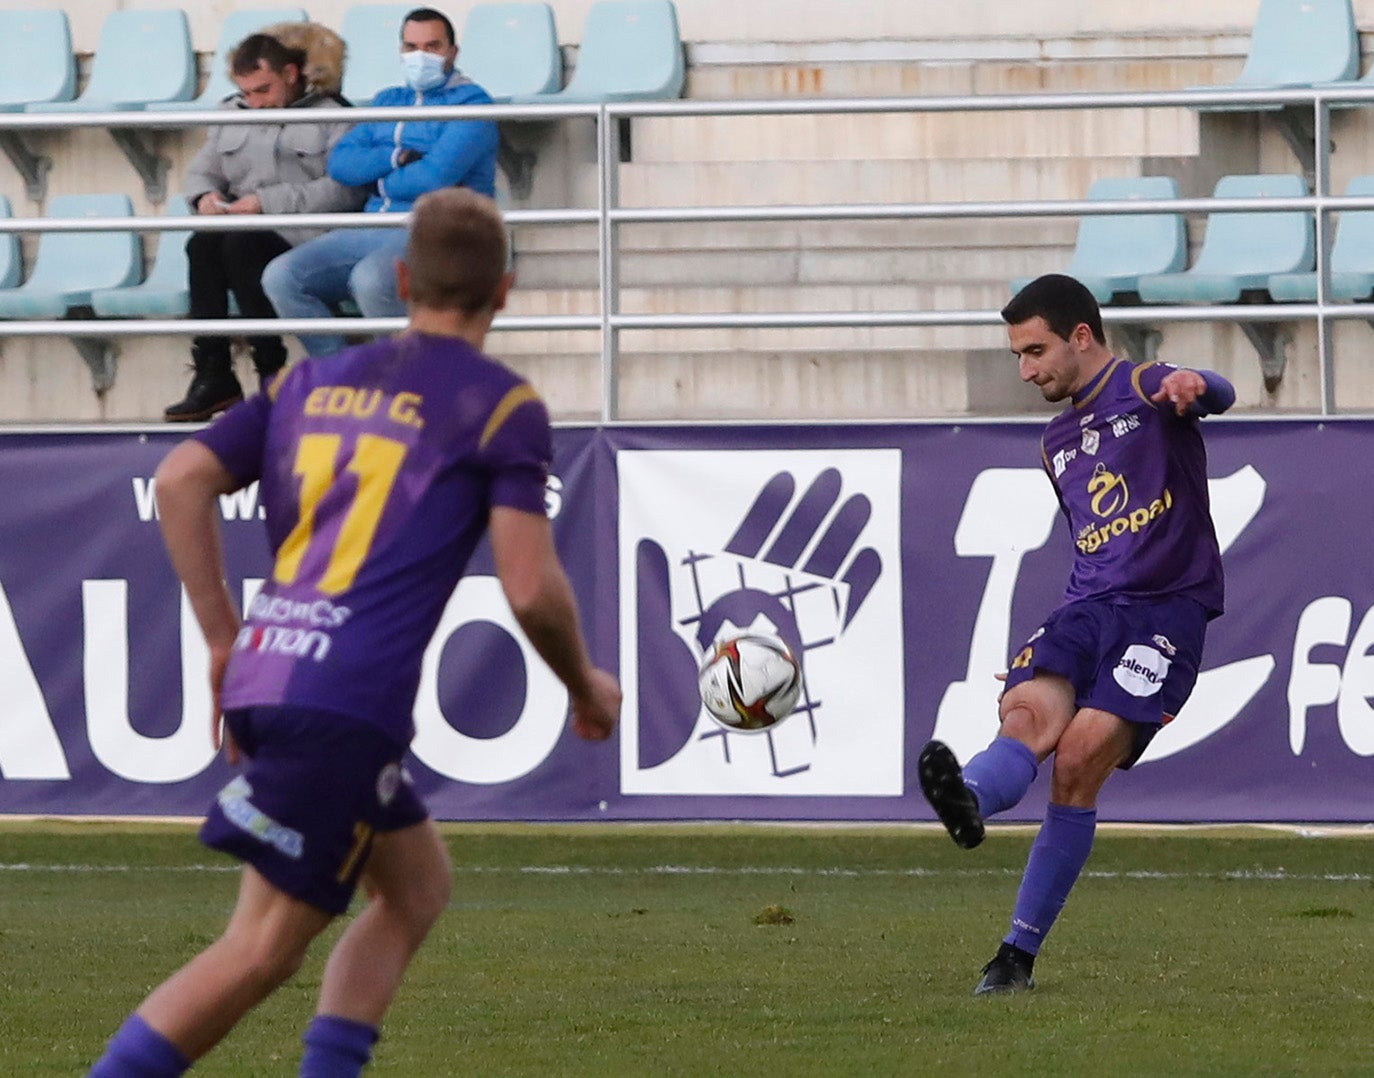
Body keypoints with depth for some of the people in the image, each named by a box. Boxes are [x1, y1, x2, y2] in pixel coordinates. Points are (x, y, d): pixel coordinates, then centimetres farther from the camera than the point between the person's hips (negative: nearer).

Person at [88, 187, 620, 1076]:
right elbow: (532, 589, -6)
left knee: (417, 886, 23)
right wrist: (586, 688, 12)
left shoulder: (315, 381, 18)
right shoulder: (502, 404, 1)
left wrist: (225, 641, 14)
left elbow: (182, 481, 9)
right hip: (346, 699, -7)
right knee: (263, 948, -7)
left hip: (263, 673, 7)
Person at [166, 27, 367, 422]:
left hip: (305, 237, -5)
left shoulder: (331, 117, -1)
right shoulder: (232, 115, 20)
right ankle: (211, 377, -29)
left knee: (241, 245, -34)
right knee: (202, 244, -28)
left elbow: (344, 190, -14)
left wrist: (268, 202, -19)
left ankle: (272, 372, -26)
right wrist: (205, 195, -1)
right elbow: (202, 171, 26)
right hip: (243, 229, 5)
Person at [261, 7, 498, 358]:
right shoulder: (387, 101, 22)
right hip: (372, 231, 7)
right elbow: (340, 163, 9)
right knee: (281, 277, -13)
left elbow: (437, 176, -15)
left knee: (369, 279, -39)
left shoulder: (470, 102, -1)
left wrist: (380, 179, 3)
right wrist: (397, 158, -8)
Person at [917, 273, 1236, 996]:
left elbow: (1217, 395, -21)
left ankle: (1020, 953, -17)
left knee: (1080, 760, -20)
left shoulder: (1143, 390, 2)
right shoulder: (1058, 442, 25)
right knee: (1027, 713, -27)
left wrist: (1191, 385, -44)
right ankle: (968, 801, -60)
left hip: (1165, 610, -6)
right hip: (1086, 607, 6)